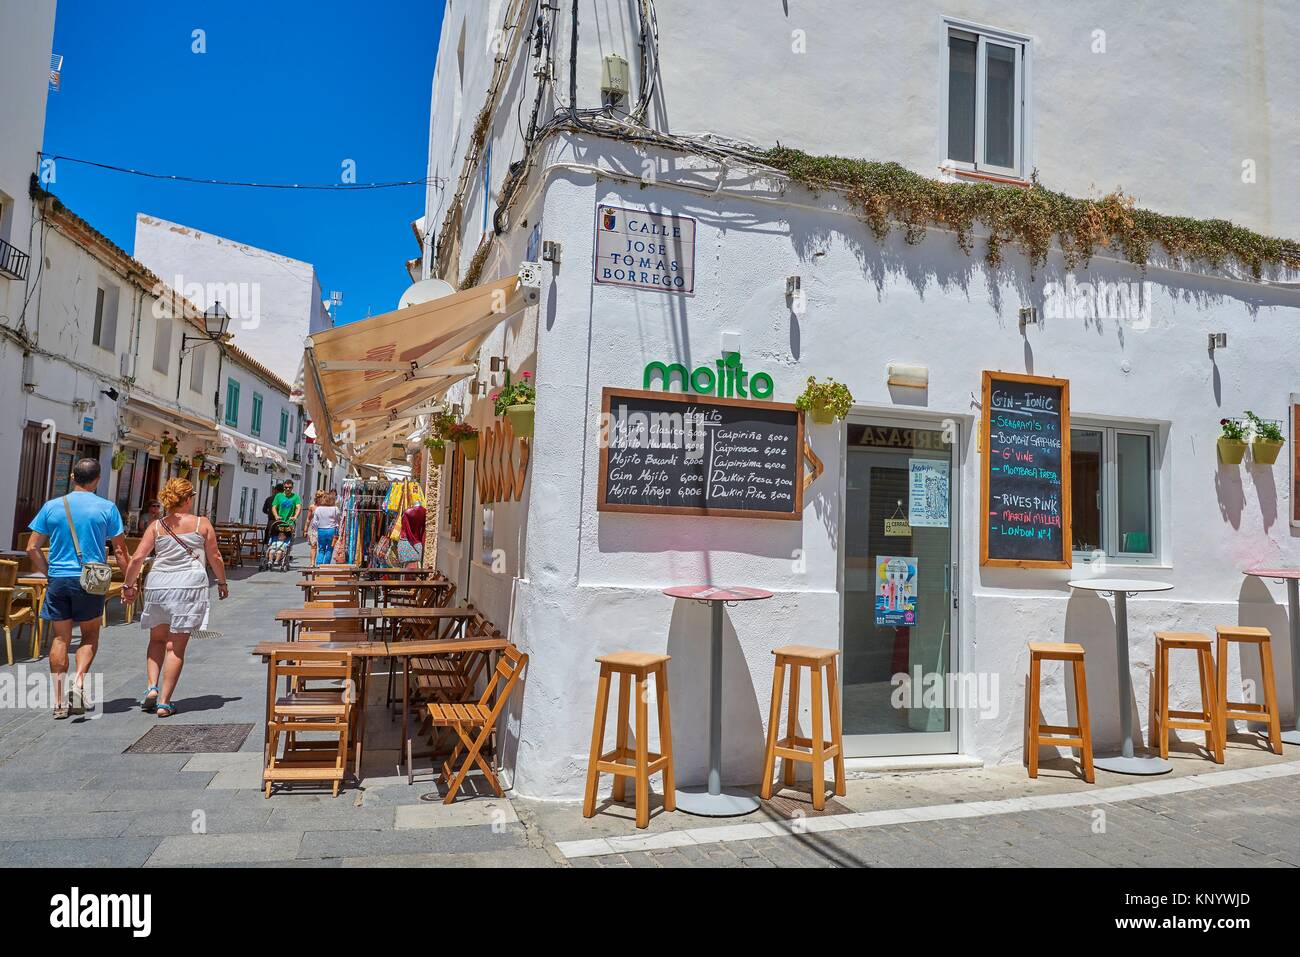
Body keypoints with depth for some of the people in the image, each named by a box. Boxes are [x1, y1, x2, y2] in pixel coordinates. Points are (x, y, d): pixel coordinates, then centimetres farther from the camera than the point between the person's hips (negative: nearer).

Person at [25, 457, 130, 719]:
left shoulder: (52, 506, 4)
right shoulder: (107, 508, -2)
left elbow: (32, 548, 4)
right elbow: (120, 551, -1)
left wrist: (48, 573, 17)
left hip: (58, 579, 2)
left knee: (61, 638, 9)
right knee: (90, 636, 13)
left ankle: (59, 701, 10)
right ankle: (78, 683, -7)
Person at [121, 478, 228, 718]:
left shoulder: (156, 526, 5)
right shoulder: (202, 524, 1)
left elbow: (137, 558, -1)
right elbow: (215, 558, 6)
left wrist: (128, 585, 12)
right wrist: (222, 583, 19)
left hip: (158, 584, 2)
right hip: (189, 586, -2)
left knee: (157, 639, 22)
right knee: (176, 646, 2)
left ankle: (152, 686, 7)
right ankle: (164, 702, 5)